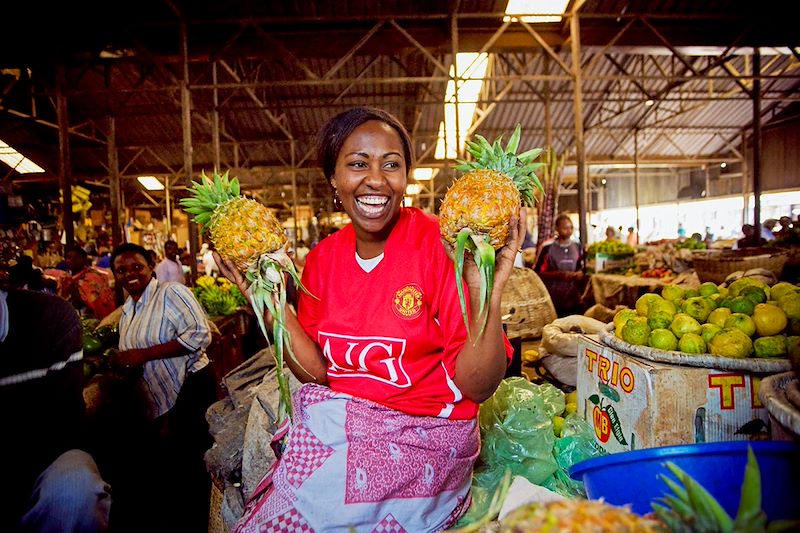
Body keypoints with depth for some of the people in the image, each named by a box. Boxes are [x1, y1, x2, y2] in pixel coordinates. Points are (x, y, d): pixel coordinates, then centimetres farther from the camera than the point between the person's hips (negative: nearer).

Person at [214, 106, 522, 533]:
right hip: (335, 419, 5)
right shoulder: (322, 258, 0)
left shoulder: (442, 245, -15)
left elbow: (478, 387, -16)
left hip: (423, 438, -4)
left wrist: (487, 294, -31)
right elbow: (317, 372, 0)